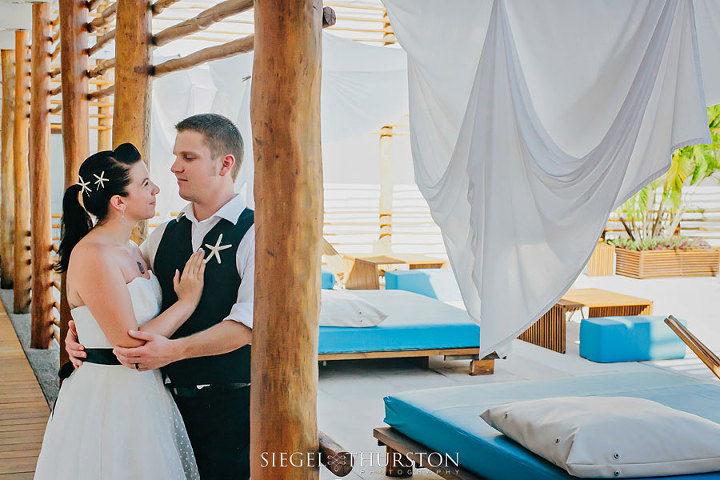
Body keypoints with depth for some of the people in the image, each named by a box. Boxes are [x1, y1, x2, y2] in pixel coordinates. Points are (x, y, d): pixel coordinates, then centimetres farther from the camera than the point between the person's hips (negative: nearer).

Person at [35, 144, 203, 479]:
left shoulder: (131, 250, 9)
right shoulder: (92, 256, -19)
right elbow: (130, 342, -22)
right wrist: (187, 301, -14)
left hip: (142, 394, 9)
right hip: (108, 398, -9)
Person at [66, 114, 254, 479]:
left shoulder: (255, 235, -10)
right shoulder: (164, 234, 10)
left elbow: (248, 322, -20)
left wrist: (174, 349, -29)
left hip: (230, 407, -5)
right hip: (170, 399, 5)